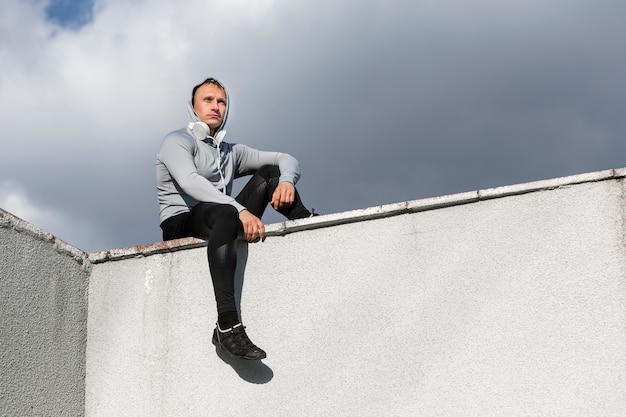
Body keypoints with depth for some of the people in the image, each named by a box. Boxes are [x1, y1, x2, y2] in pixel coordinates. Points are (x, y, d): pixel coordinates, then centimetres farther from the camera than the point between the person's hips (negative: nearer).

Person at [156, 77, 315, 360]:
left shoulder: (231, 152, 24)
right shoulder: (177, 141, 3)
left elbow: (287, 159, 16)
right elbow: (190, 182, -18)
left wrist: (286, 181, -11)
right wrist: (241, 210, -31)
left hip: (219, 226, 6)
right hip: (181, 225, -6)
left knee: (270, 172, 0)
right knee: (225, 214, -41)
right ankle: (227, 325, -54)